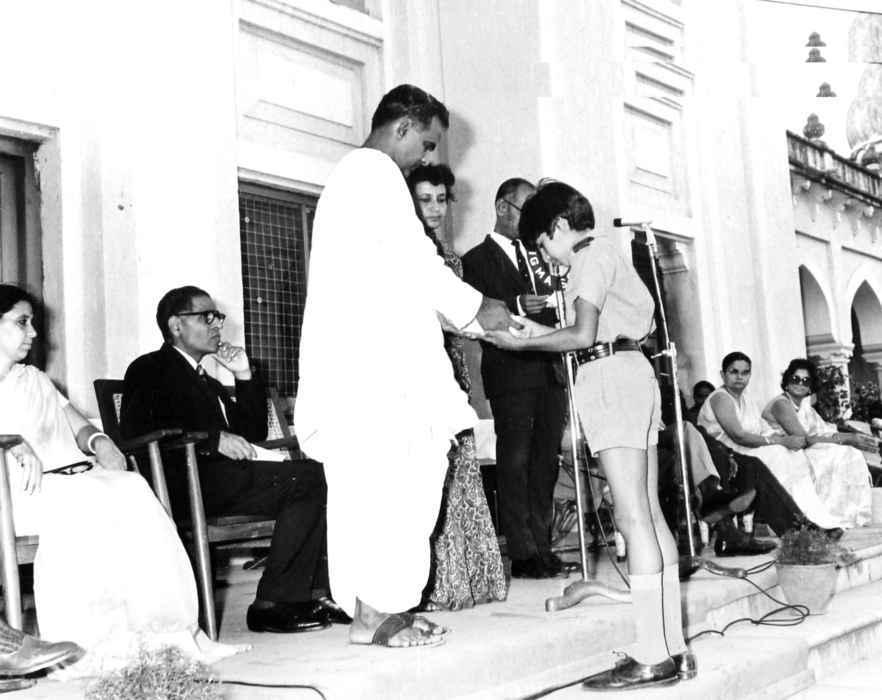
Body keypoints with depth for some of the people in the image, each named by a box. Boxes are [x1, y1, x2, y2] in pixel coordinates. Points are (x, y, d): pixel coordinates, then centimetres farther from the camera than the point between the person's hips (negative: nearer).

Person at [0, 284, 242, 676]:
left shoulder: (34, 380, 29)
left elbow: (80, 427, 24)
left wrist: (99, 442, 1)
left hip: (66, 470, 5)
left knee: (131, 490, -25)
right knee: (82, 504, -35)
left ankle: (162, 626, -30)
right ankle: (97, 641, -35)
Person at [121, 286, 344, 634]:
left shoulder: (208, 382, 32)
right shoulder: (150, 369, 6)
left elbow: (254, 432, 26)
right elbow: (138, 429, -13)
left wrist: (245, 377, 16)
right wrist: (214, 438, -18)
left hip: (222, 476, 8)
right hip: (188, 482, -8)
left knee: (315, 476, -6)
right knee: (307, 478, -21)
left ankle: (321, 593, -14)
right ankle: (273, 604, -20)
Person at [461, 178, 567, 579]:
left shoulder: (534, 256, 23)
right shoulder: (477, 259, 1)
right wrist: (516, 305, -25)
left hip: (549, 371, 7)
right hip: (511, 375, -6)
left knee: (545, 464, 7)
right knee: (515, 464, -5)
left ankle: (543, 548, 13)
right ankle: (522, 554, -2)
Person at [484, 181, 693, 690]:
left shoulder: (590, 254, -3)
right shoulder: (608, 252, 26)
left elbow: (584, 335, -13)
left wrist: (524, 342, -3)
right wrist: (542, 332, 20)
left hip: (609, 376, -10)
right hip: (630, 370, 10)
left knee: (633, 517, -13)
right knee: (651, 515, 5)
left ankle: (653, 657, -14)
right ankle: (674, 648, 5)